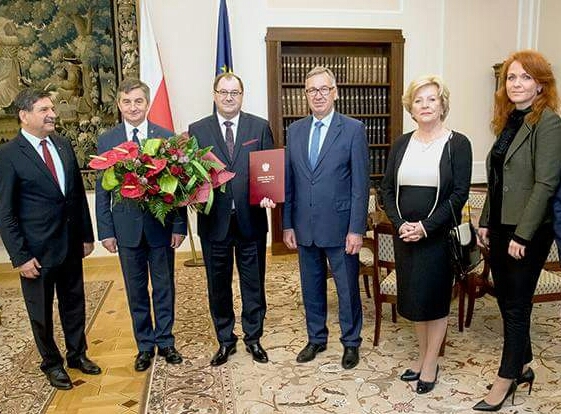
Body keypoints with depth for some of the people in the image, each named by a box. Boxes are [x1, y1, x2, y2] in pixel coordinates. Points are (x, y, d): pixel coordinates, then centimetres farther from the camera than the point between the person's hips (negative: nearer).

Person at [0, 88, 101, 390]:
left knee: (74, 303, 18)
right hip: (37, 250, -5)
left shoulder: (63, 144, 3)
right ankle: (51, 362, 34)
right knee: (41, 311, 13)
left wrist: (86, 235, 8)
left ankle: (77, 353, 39)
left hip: (71, 244, 5)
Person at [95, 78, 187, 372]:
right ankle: (145, 345, 28)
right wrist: (105, 231, -1)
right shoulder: (106, 141, 1)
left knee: (164, 287, 11)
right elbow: (102, 190, 3)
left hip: (161, 225, -1)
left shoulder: (167, 137, -2)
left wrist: (179, 225, -7)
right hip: (126, 227, 1)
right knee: (136, 291, 12)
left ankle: (165, 341, 29)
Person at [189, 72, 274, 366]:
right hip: (214, 220, 1)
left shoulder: (260, 127, 3)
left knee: (254, 283, 12)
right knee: (218, 285, 13)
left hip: (251, 219, 0)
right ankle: (225, 340, 32)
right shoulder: (197, 130, 3)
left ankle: (253, 338, 32)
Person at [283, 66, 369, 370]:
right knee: (311, 287, 17)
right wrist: (287, 225, 4)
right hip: (304, 227, 4)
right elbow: (288, 181, 7)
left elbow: (360, 184, -8)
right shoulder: (295, 131, 6)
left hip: (340, 226, -4)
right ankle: (316, 339, 36)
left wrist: (356, 229, -12)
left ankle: (351, 342, 31)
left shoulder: (353, 129, -6)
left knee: (347, 288, 10)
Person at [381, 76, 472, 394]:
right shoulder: (401, 144, 7)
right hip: (405, 234, 4)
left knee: (435, 297, 6)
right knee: (413, 296, 12)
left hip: (439, 234, -4)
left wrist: (425, 227, -17)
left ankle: (431, 363, 24)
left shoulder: (457, 143, -5)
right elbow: (388, 189, 6)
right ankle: (423, 355, 31)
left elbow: (460, 193, -11)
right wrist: (400, 224, -9)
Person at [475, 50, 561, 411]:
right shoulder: (507, 121, 11)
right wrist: (485, 222, 10)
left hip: (527, 232, -7)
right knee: (507, 300, 16)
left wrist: (522, 235, -19)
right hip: (500, 227, 8)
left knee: (516, 305, 4)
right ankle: (522, 366, 34)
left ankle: (506, 380, 20)